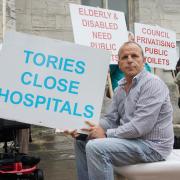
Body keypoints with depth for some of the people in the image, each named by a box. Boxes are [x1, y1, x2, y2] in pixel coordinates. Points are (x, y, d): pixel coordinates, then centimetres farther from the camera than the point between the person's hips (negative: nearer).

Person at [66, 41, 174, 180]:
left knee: (95, 147, -26)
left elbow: (140, 126, -25)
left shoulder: (152, 84, -17)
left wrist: (106, 133, -18)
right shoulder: (120, 88, 10)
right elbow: (111, 119, 8)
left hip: (151, 144, -9)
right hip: (130, 138, 9)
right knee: (81, 140, 11)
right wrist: (86, 128, -8)